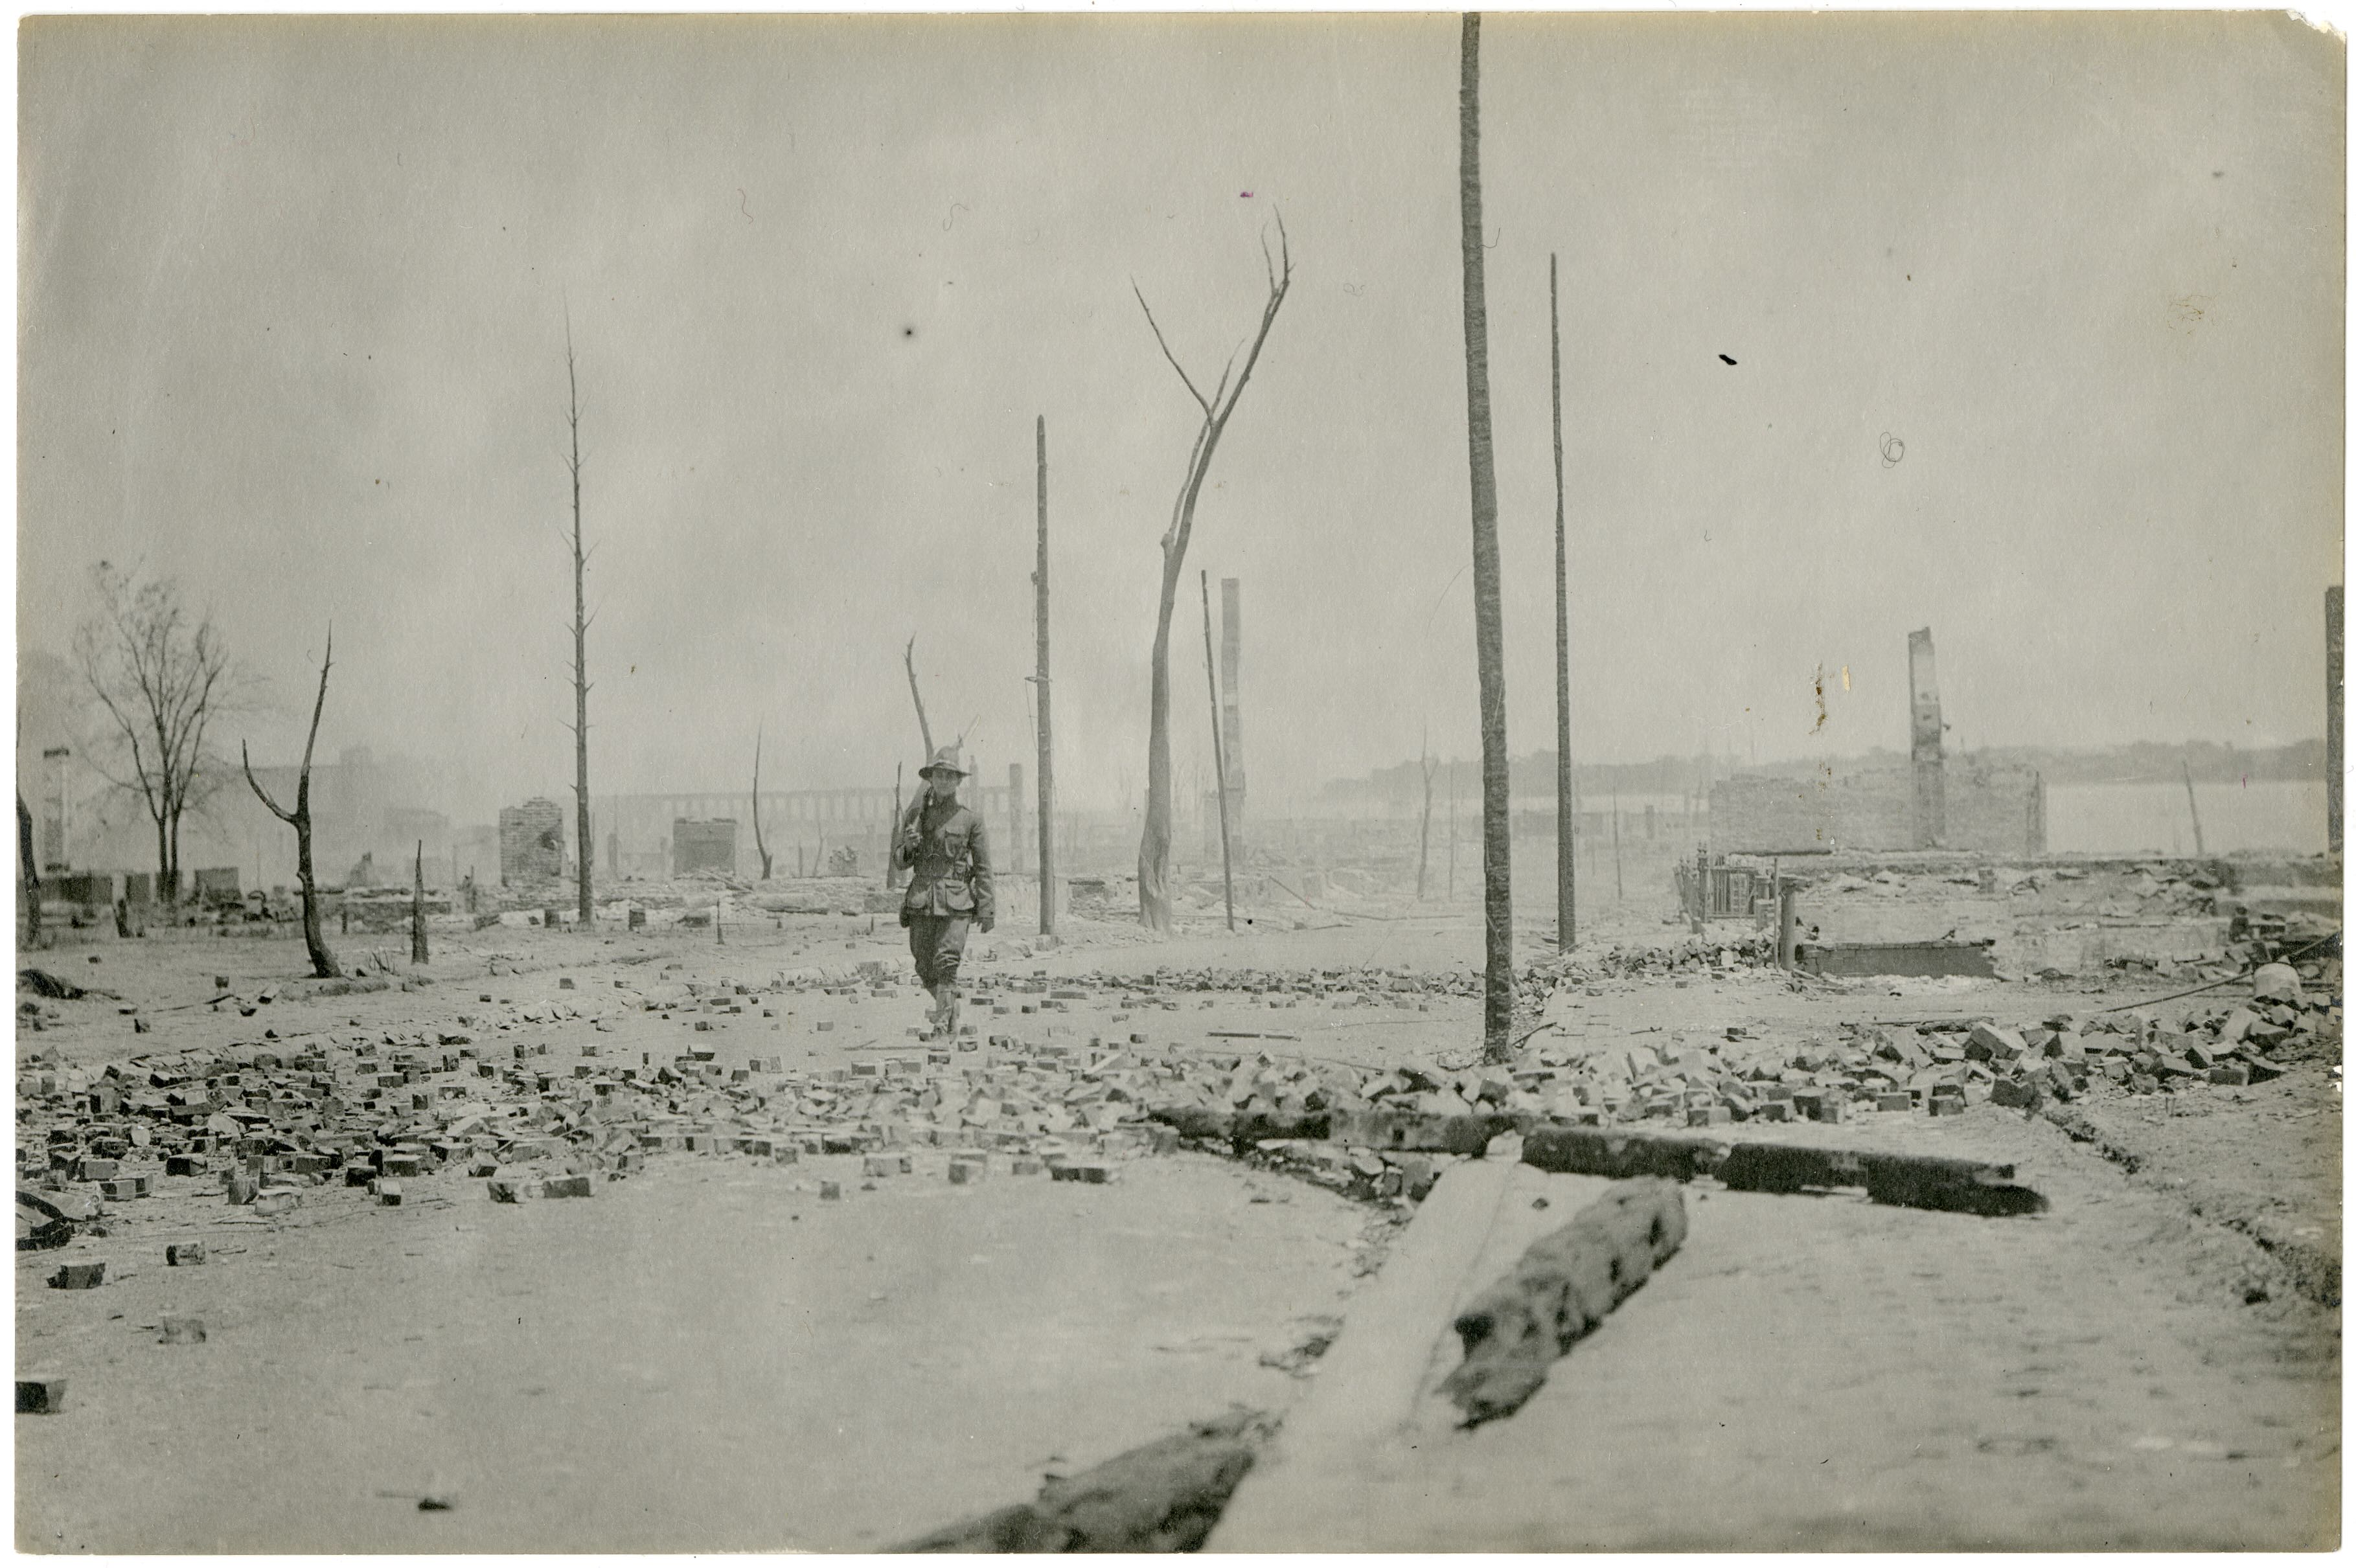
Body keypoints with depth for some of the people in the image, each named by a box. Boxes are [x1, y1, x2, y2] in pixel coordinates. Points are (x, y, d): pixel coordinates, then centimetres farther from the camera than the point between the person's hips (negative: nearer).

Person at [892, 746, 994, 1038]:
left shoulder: (971, 818, 2)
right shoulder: (915, 814, 10)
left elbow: (983, 868, 2)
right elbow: (899, 863, 13)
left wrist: (987, 911, -4)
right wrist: (908, 845, -10)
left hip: (956, 902, -3)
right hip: (921, 900, 3)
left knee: (947, 963, -16)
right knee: (926, 970, 7)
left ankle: (942, 1028, -14)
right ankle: (951, 1008, 34)